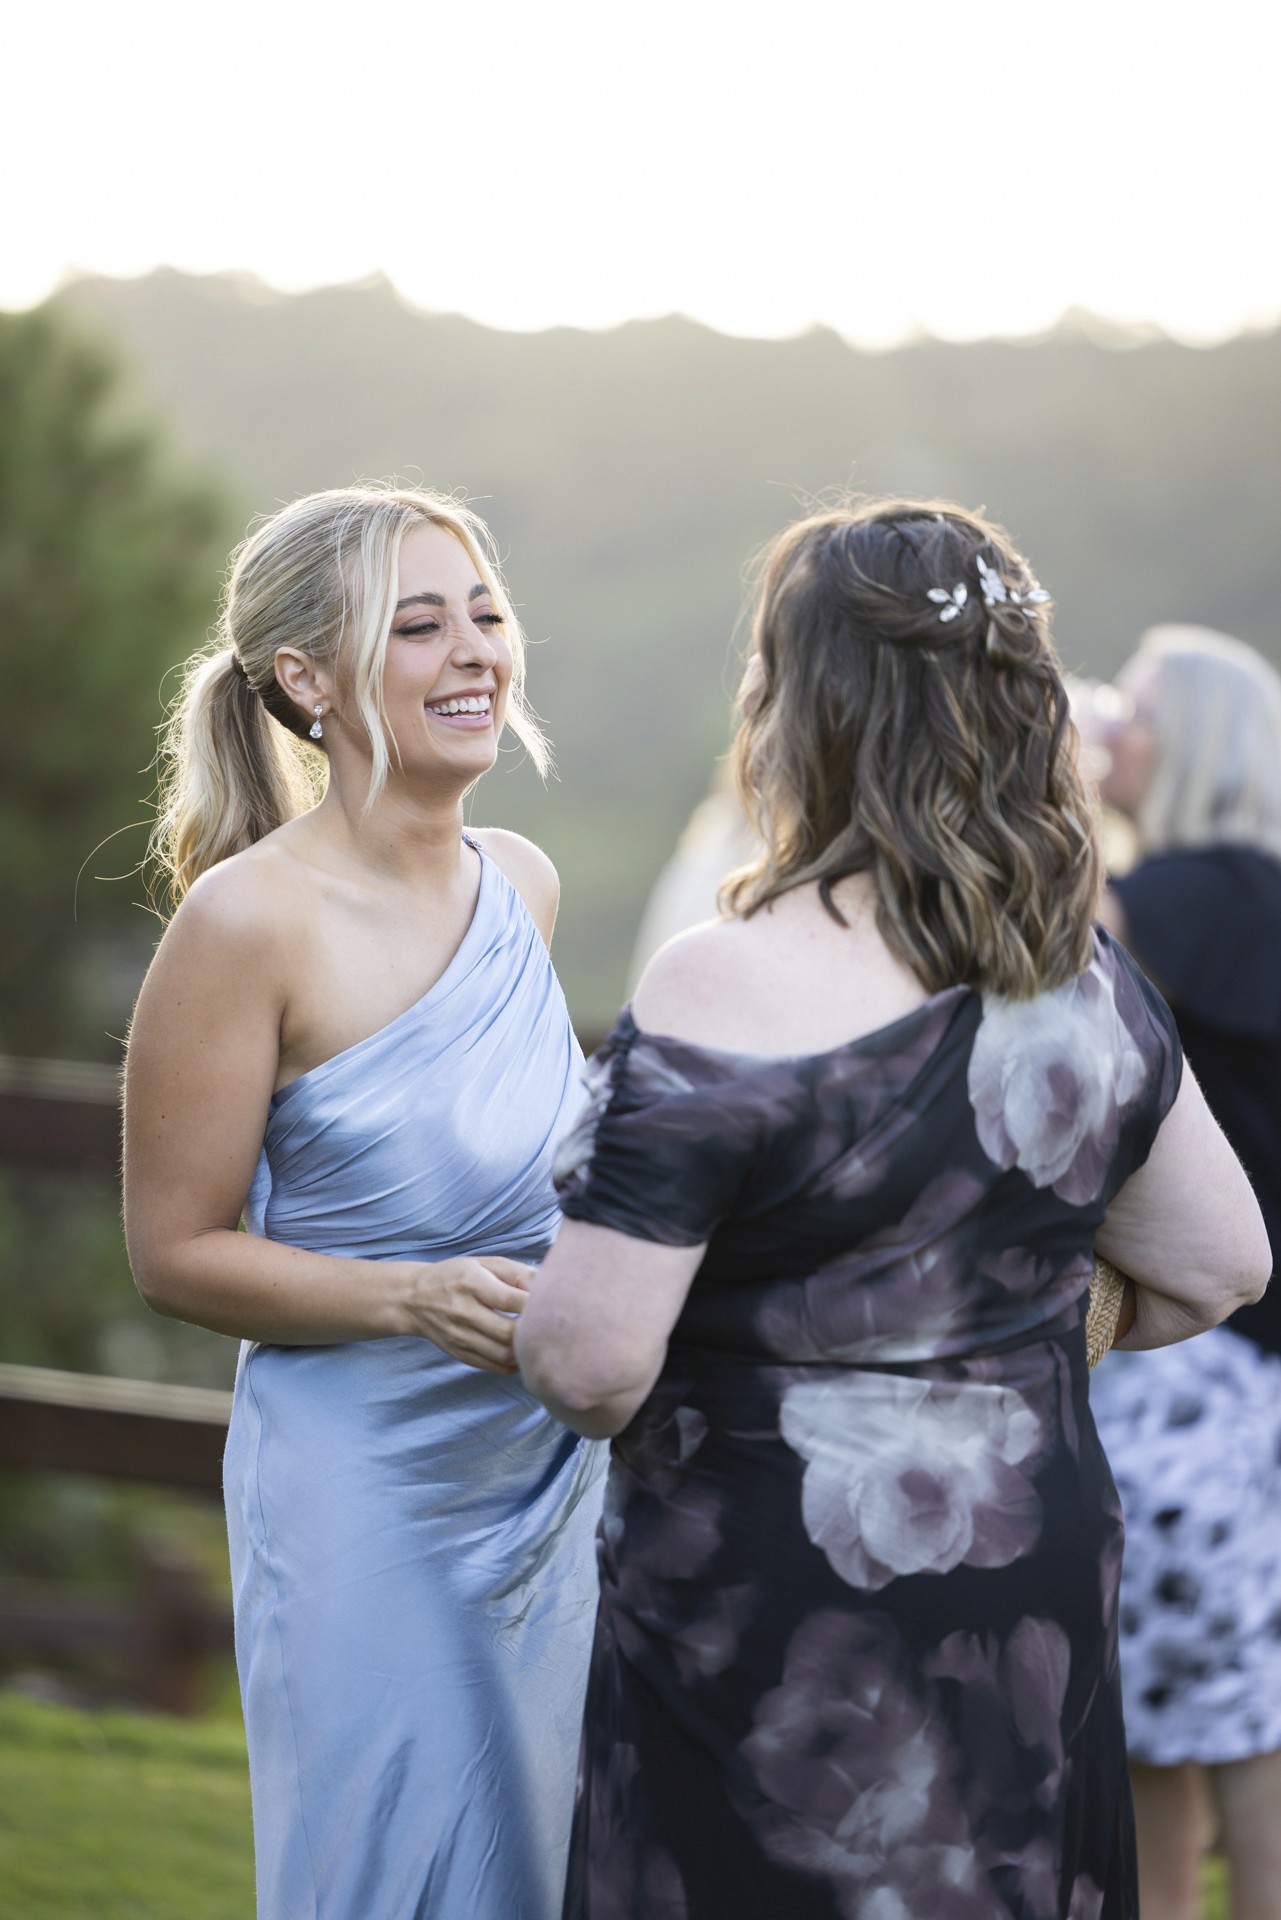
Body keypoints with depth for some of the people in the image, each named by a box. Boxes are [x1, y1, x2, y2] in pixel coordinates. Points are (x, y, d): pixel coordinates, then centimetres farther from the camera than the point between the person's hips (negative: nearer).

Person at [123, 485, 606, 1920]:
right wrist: (414, 1298, -24)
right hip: (363, 1490, -6)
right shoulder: (252, 918, -16)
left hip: (555, 1470, 6)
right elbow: (174, 1252, -11)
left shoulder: (526, 885, 4)